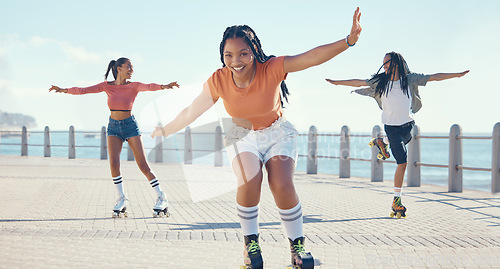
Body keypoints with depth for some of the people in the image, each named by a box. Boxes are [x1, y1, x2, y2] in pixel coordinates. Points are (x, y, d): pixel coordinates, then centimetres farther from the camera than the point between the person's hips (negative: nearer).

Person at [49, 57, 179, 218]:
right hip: (114, 127, 2)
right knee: (114, 163, -15)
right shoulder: (107, 86, -1)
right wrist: (65, 90, -17)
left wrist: (163, 86, -46)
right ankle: (122, 198, 2)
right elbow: (83, 90, -4)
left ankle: (162, 198, 5)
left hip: (130, 126, -2)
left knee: (143, 165, -5)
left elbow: (149, 87, -27)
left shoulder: (133, 86, -7)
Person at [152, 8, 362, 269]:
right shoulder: (219, 81, -19)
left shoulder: (272, 69, -26)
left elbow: (313, 56, -38)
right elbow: (191, 112, -3)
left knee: (282, 186, -23)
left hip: (277, 134, -1)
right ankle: (251, 242, -4)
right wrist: (165, 131, 8)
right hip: (243, 137, 1)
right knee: (249, 182, -27)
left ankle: (297, 245, -1)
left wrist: (349, 40, -52)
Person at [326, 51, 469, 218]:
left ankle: (382, 142, 54)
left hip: (408, 125, 3)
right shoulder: (381, 82, -2)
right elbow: (359, 83, 6)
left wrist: (458, 75, -3)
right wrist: (338, 82, 8)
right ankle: (396, 201, -4)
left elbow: (435, 77, -1)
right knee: (402, 162, -10)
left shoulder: (409, 79, -2)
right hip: (391, 127, -3)